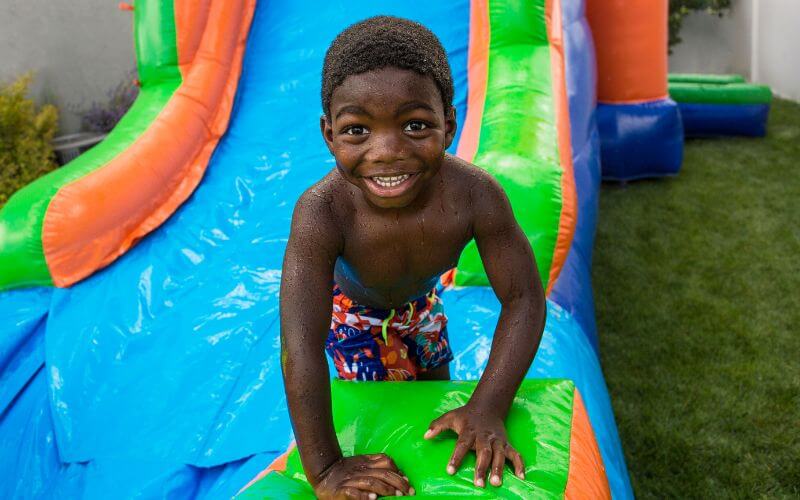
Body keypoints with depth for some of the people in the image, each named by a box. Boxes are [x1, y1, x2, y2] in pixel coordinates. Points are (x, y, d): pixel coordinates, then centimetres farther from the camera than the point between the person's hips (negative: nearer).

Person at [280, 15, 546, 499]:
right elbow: (301, 348, -46)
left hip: (420, 300, 3)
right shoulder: (321, 214, -47)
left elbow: (523, 299, -30)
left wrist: (488, 409, -35)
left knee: (435, 382, 23)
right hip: (350, 306, -3)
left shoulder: (475, 195, -40)